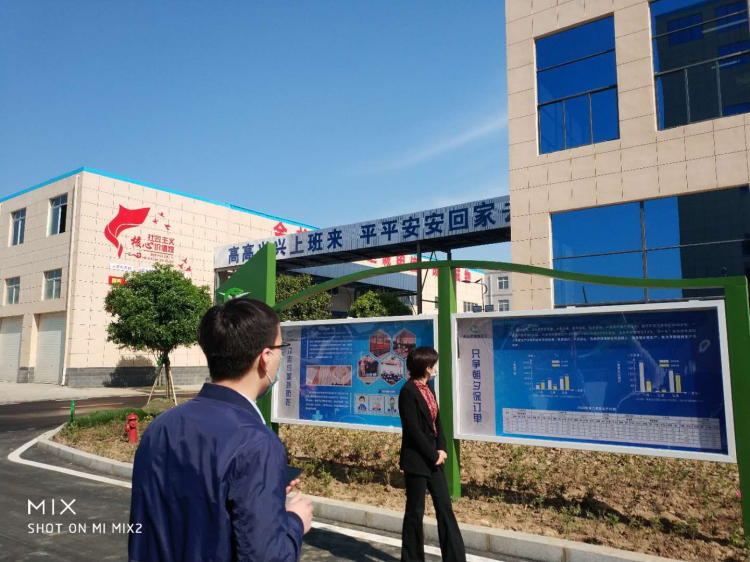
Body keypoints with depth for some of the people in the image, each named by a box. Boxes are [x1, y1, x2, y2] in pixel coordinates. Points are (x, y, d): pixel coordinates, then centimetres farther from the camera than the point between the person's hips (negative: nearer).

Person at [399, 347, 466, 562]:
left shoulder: (427, 389, 9)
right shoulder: (408, 391, -17)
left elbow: (436, 421, 10)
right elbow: (412, 429, -20)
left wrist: (441, 449, -3)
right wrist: (433, 455, -14)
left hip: (433, 458, 8)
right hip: (417, 460, -8)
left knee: (445, 507, 11)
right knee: (415, 511, 5)